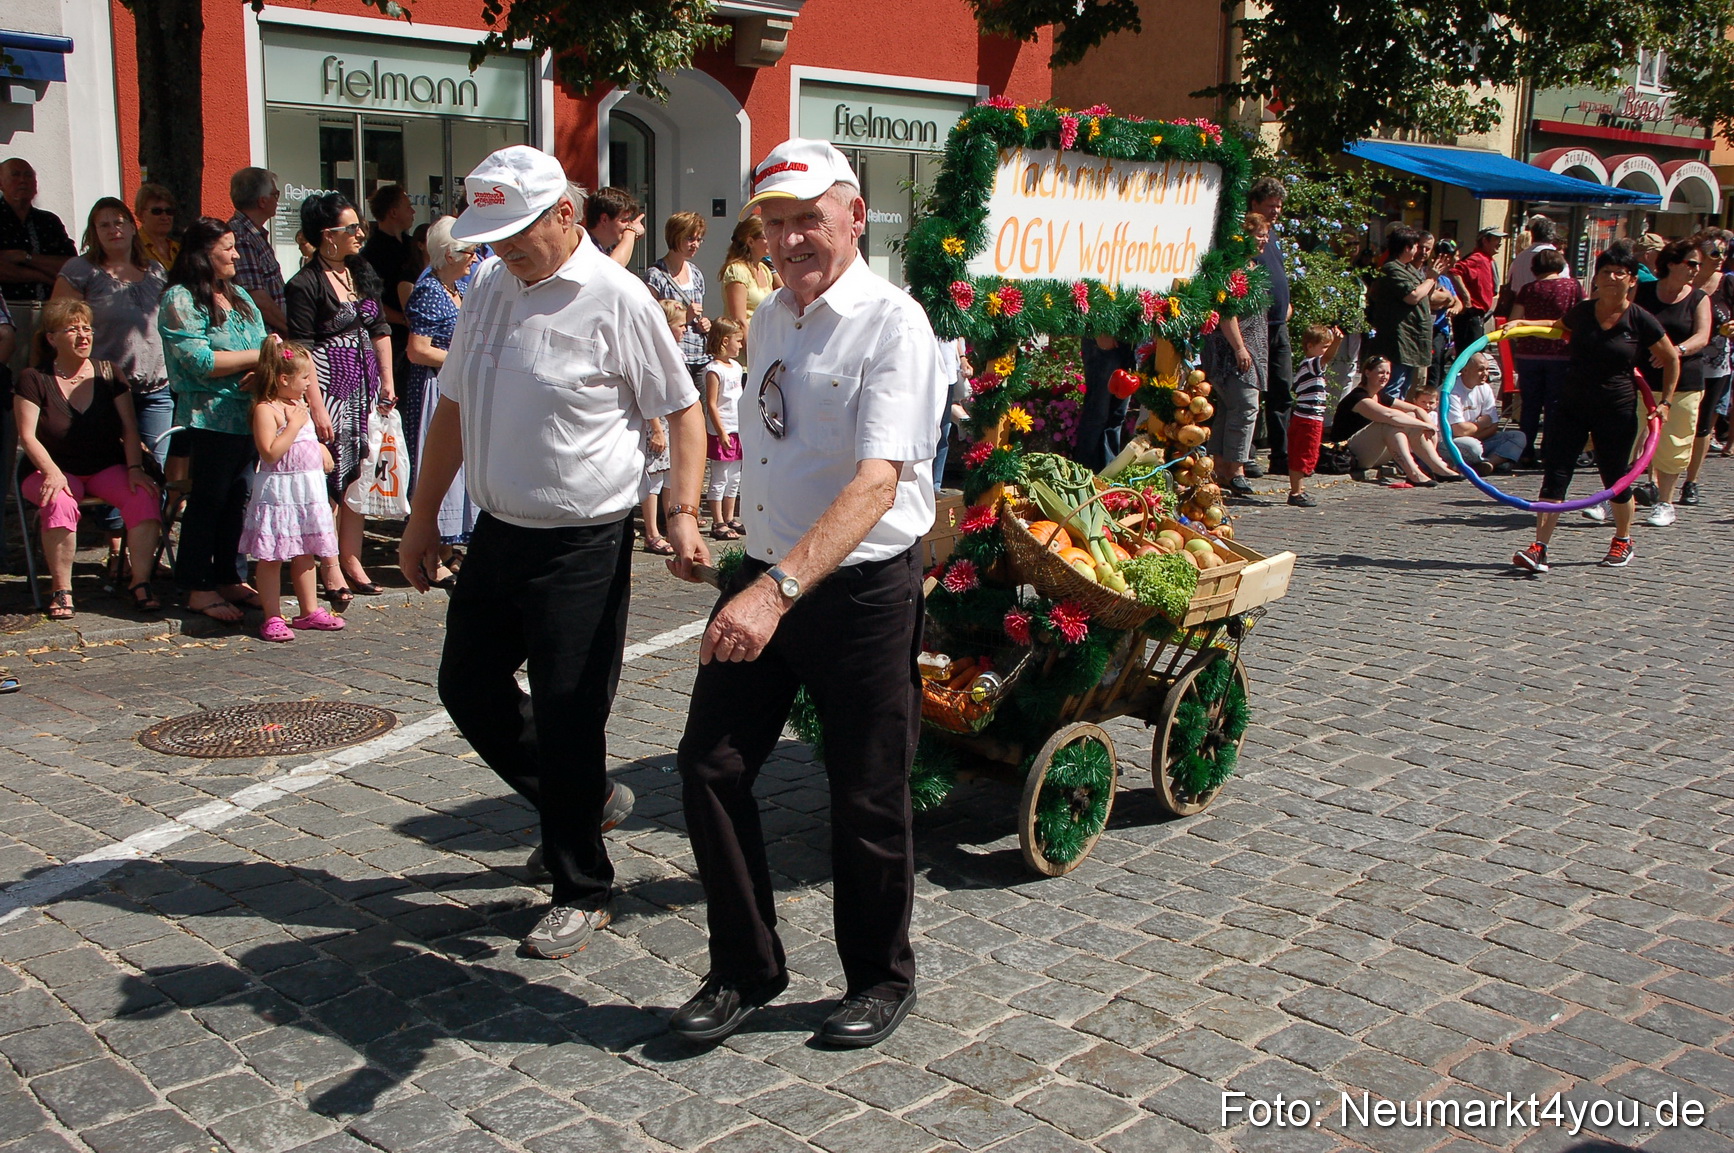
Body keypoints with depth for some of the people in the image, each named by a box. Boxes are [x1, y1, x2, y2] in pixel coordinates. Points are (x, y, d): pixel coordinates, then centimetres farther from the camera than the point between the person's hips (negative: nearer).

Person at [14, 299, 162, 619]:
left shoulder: (108, 373, 6)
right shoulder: (35, 380, -2)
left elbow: (129, 428, 2)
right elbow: (27, 436, -7)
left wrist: (134, 468, -15)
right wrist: (52, 473, -24)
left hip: (108, 468, 2)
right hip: (59, 470, -2)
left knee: (144, 496, -28)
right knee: (60, 504, -36)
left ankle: (141, 583, -22)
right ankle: (60, 590, -21)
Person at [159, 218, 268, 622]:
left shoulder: (237, 294, 17)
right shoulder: (180, 301, -8)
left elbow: (262, 341, 17)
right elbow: (201, 362, -18)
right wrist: (257, 355, -14)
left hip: (249, 416, 7)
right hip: (211, 418, -7)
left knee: (237, 499, 11)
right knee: (208, 501, -2)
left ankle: (231, 579, 20)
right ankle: (199, 589, 6)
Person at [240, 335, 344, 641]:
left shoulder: (299, 404, 14)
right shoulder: (266, 409, -13)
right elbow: (270, 452, -23)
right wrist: (294, 424, -20)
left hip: (309, 490, 8)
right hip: (278, 493, -8)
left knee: (305, 555, 15)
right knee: (271, 558, -2)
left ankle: (310, 611, 23)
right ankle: (273, 619, 2)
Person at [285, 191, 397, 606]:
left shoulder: (361, 272, 11)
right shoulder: (305, 284, -11)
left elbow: (379, 329, 18)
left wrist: (386, 382, 13)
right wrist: (316, 408, -18)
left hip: (365, 385, 7)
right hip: (329, 388, -7)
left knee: (359, 477, 10)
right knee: (330, 479, -4)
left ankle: (352, 560, 19)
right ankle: (332, 571, 3)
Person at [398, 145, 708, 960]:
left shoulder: (614, 298, -13)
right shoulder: (487, 289, 8)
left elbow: (683, 410, -8)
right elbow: (453, 408, 16)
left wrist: (683, 514, -18)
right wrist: (423, 517, 18)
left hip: (582, 547, -8)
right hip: (497, 533, 8)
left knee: (568, 719, -2)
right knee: (468, 686, 16)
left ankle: (582, 892, 17)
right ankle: (586, 802, 37)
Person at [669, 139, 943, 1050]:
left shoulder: (891, 324, -15)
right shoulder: (768, 320, 10)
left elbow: (876, 482, -28)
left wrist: (781, 589, -39)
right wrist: (757, 578, 15)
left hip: (862, 590, -7)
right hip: (765, 580, 7)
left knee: (867, 799, 5)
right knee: (710, 768, 4)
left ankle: (880, 980, 28)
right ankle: (744, 969, 22)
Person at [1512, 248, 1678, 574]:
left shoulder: (1641, 321, -7)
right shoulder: (1581, 312, 2)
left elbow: (1671, 361, 5)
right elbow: (1559, 328, 27)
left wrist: (1665, 401, 1)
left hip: (1617, 410, -3)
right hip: (1573, 404, 3)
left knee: (1615, 479, 8)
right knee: (1555, 473, -7)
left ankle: (1623, 541, 32)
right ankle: (1539, 549, -10)